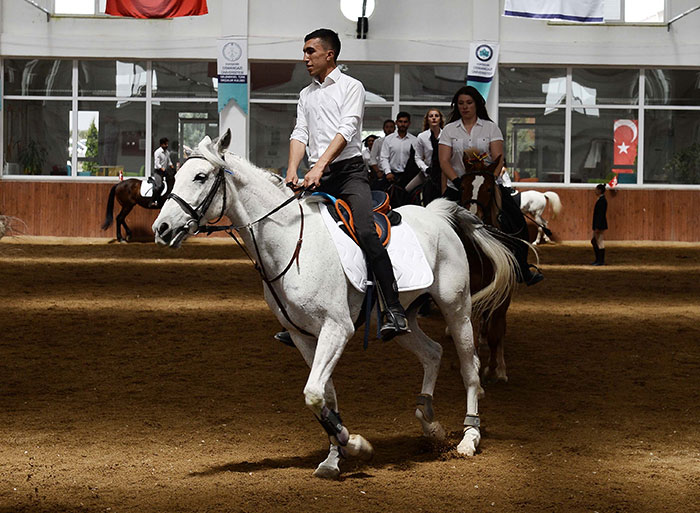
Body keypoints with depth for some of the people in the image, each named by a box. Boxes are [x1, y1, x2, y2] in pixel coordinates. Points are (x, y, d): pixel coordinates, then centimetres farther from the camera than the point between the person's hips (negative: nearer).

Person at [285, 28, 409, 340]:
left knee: (366, 232, -25)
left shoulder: (351, 87, 1)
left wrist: (319, 167, -24)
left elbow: (346, 130, -12)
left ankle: (393, 311, -29)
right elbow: (300, 135, 10)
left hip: (349, 171, -6)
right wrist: (292, 172, -9)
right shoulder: (306, 95, 19)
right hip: (317, 177, 6)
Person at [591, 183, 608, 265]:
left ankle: (601, 261, 2)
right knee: (594, 241, 15)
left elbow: (601, 214, -21)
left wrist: (597, 227, -22)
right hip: (597, 224, 10)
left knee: (600, 242, -4)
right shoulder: (600, 199, 13)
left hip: (600, 225, -10)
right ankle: (598, 260, 21)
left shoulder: (602, 200, -17)